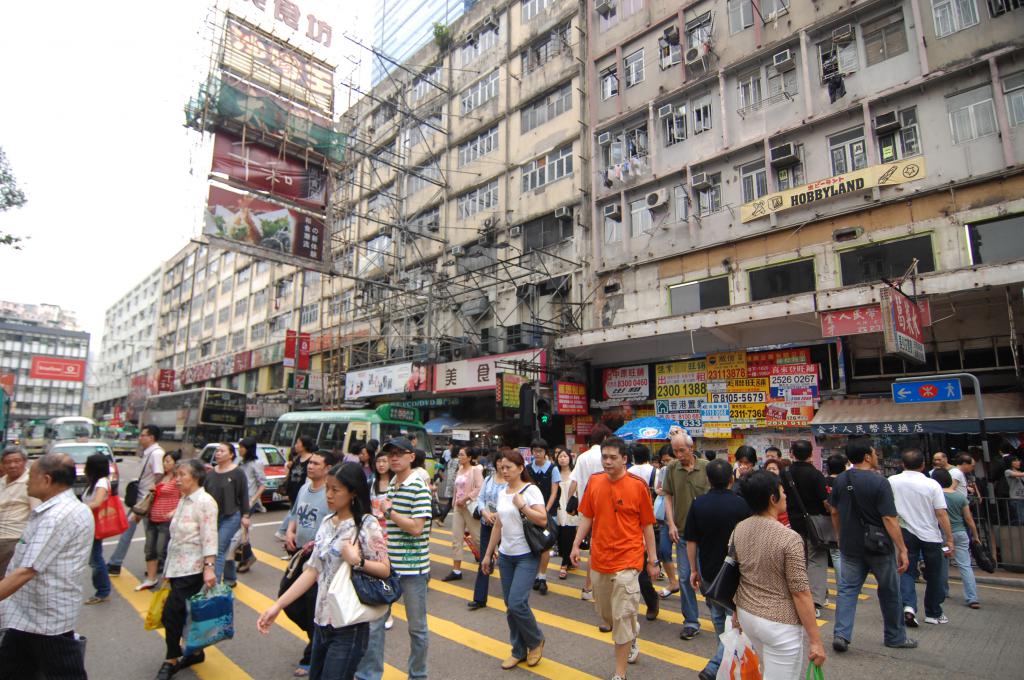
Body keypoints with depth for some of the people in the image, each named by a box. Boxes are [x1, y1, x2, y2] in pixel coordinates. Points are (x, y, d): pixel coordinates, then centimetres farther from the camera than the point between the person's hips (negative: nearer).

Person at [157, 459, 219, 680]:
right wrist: (169, 566, 20)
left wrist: (209, 567, -27)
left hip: (192, 569, -9)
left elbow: (209, 538, -21)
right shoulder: (184, 500, 10)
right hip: (177, 567, 9)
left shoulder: (205, 501, -17)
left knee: (172, 613, -5)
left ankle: (171, 660, 12)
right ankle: (196, 652, 28)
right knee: (185, 614, 14)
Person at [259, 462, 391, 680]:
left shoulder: (367, 525, -15)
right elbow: (313, 570, 6)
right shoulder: (327, 522, 5)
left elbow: (385, 570, -12)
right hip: (321, 621, 7)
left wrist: (357, 561, -27)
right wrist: (277, 605, 3)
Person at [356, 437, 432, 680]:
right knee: (373, 621, 10)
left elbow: (416, 528, -23)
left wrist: (389, 511, -16)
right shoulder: (390, 486, 7)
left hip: (412, 567, -6)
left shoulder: (418, 487, -15)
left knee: (417, 627, 11)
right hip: (387, 564, 6)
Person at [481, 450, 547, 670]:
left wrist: (522, 505, -27)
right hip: (505, 555, 6)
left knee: (517, 602, -13)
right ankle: (519, 651, 27)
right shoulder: (502, 493, 8)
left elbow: (543, 521, -19)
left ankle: (536, 641, 15)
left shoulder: (531, 490, -12)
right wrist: (488, 554, 15)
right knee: (510, 606, 10)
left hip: (527, 556, -6)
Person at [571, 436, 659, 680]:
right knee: (605, 613, 20)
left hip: (627, 561, -5)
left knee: (622, 617, -2)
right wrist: (576, 544, -1)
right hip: (599, 559, 5)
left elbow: (647, 525, -4)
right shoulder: (594, 482, 0)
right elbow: (586, 517, 7)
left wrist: (652, 559, -1)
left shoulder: (637, 485, -11)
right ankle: (632, 639, 50)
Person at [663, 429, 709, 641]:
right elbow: (668, 496, 4)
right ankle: (691, 622, 19)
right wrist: (671, 524, -4)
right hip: (682, 530, 2)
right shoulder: (672, 468, -2)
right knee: (685, 577, 6)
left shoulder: (706, 467, -9)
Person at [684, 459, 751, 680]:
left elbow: (691, 541, -3)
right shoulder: (741, 504, -13)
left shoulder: (698, 504, -7)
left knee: (717, 616, 23)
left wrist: (694, 570, 8)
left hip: (708, 571, 3)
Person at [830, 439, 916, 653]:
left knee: (847, 589, 7)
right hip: (879, 547, -4)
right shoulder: (879, 482, -17)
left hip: (850, 546, 4)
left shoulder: (840, 480, 1)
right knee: (889, 592, 15)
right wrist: (902, 549, -13)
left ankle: (841, 634, -1)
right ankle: (895, 637, 30)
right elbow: (889, 519, -19)